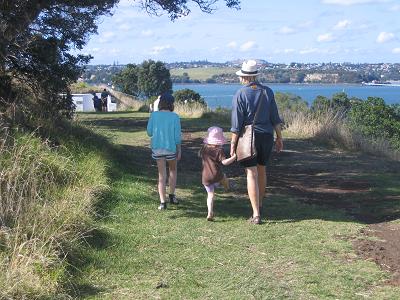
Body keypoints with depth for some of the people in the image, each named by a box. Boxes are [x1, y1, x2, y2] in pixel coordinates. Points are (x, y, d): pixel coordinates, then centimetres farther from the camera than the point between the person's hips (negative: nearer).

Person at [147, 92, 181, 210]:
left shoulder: (154, 115, -6)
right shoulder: (174, 117, -10)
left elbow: (149, 132, -1)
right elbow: (177, 136, -8)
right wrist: (179, 151, 2)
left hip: (157, 148, 1)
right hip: (171, 148, -1)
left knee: (162, 175, 8)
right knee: (173, 170, 24)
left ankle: (163, 202, 2)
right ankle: (172, 196, 24)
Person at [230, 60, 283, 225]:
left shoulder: (240, 95, -9)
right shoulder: (268, 92, 3)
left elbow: (237, 123, -11)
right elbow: (275, 118, 5)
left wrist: (233, 143, -5)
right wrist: (279, 137, 12)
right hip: (267, 136, 4)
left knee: (251, 174, -3)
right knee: (262, 170, 21)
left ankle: (256, 214, -7)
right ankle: (259, 205, 36)